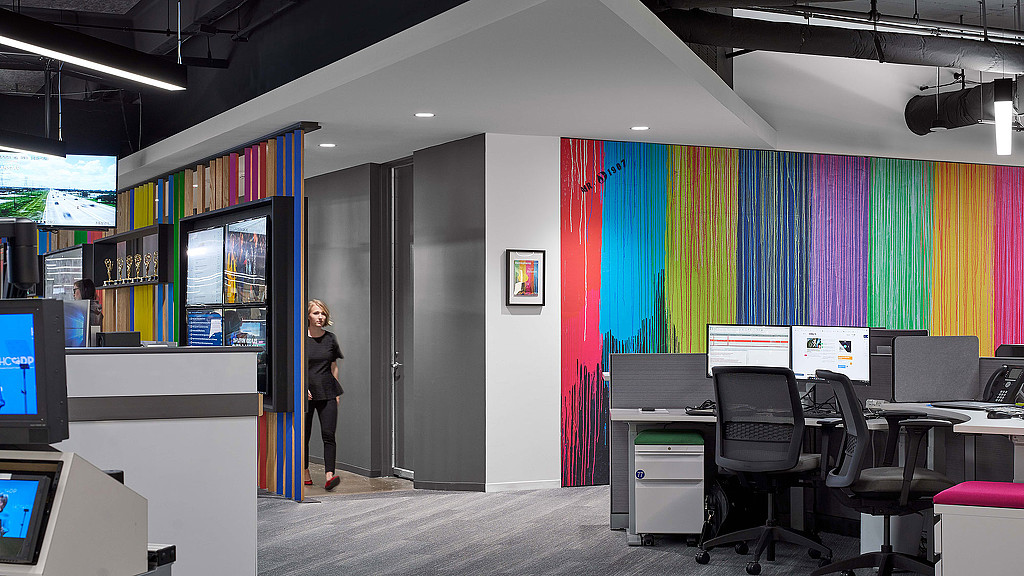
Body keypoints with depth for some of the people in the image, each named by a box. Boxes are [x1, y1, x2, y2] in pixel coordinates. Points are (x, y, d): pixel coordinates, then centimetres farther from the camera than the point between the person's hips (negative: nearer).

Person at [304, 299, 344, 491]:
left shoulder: (330, 339, 7)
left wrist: (336, 392, 11)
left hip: (327, 393, 1)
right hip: (306, 393, -1)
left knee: (328, 434, -9)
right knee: (304, 435, 7)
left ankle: (329, 475, -15)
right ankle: (305, 473, 22)